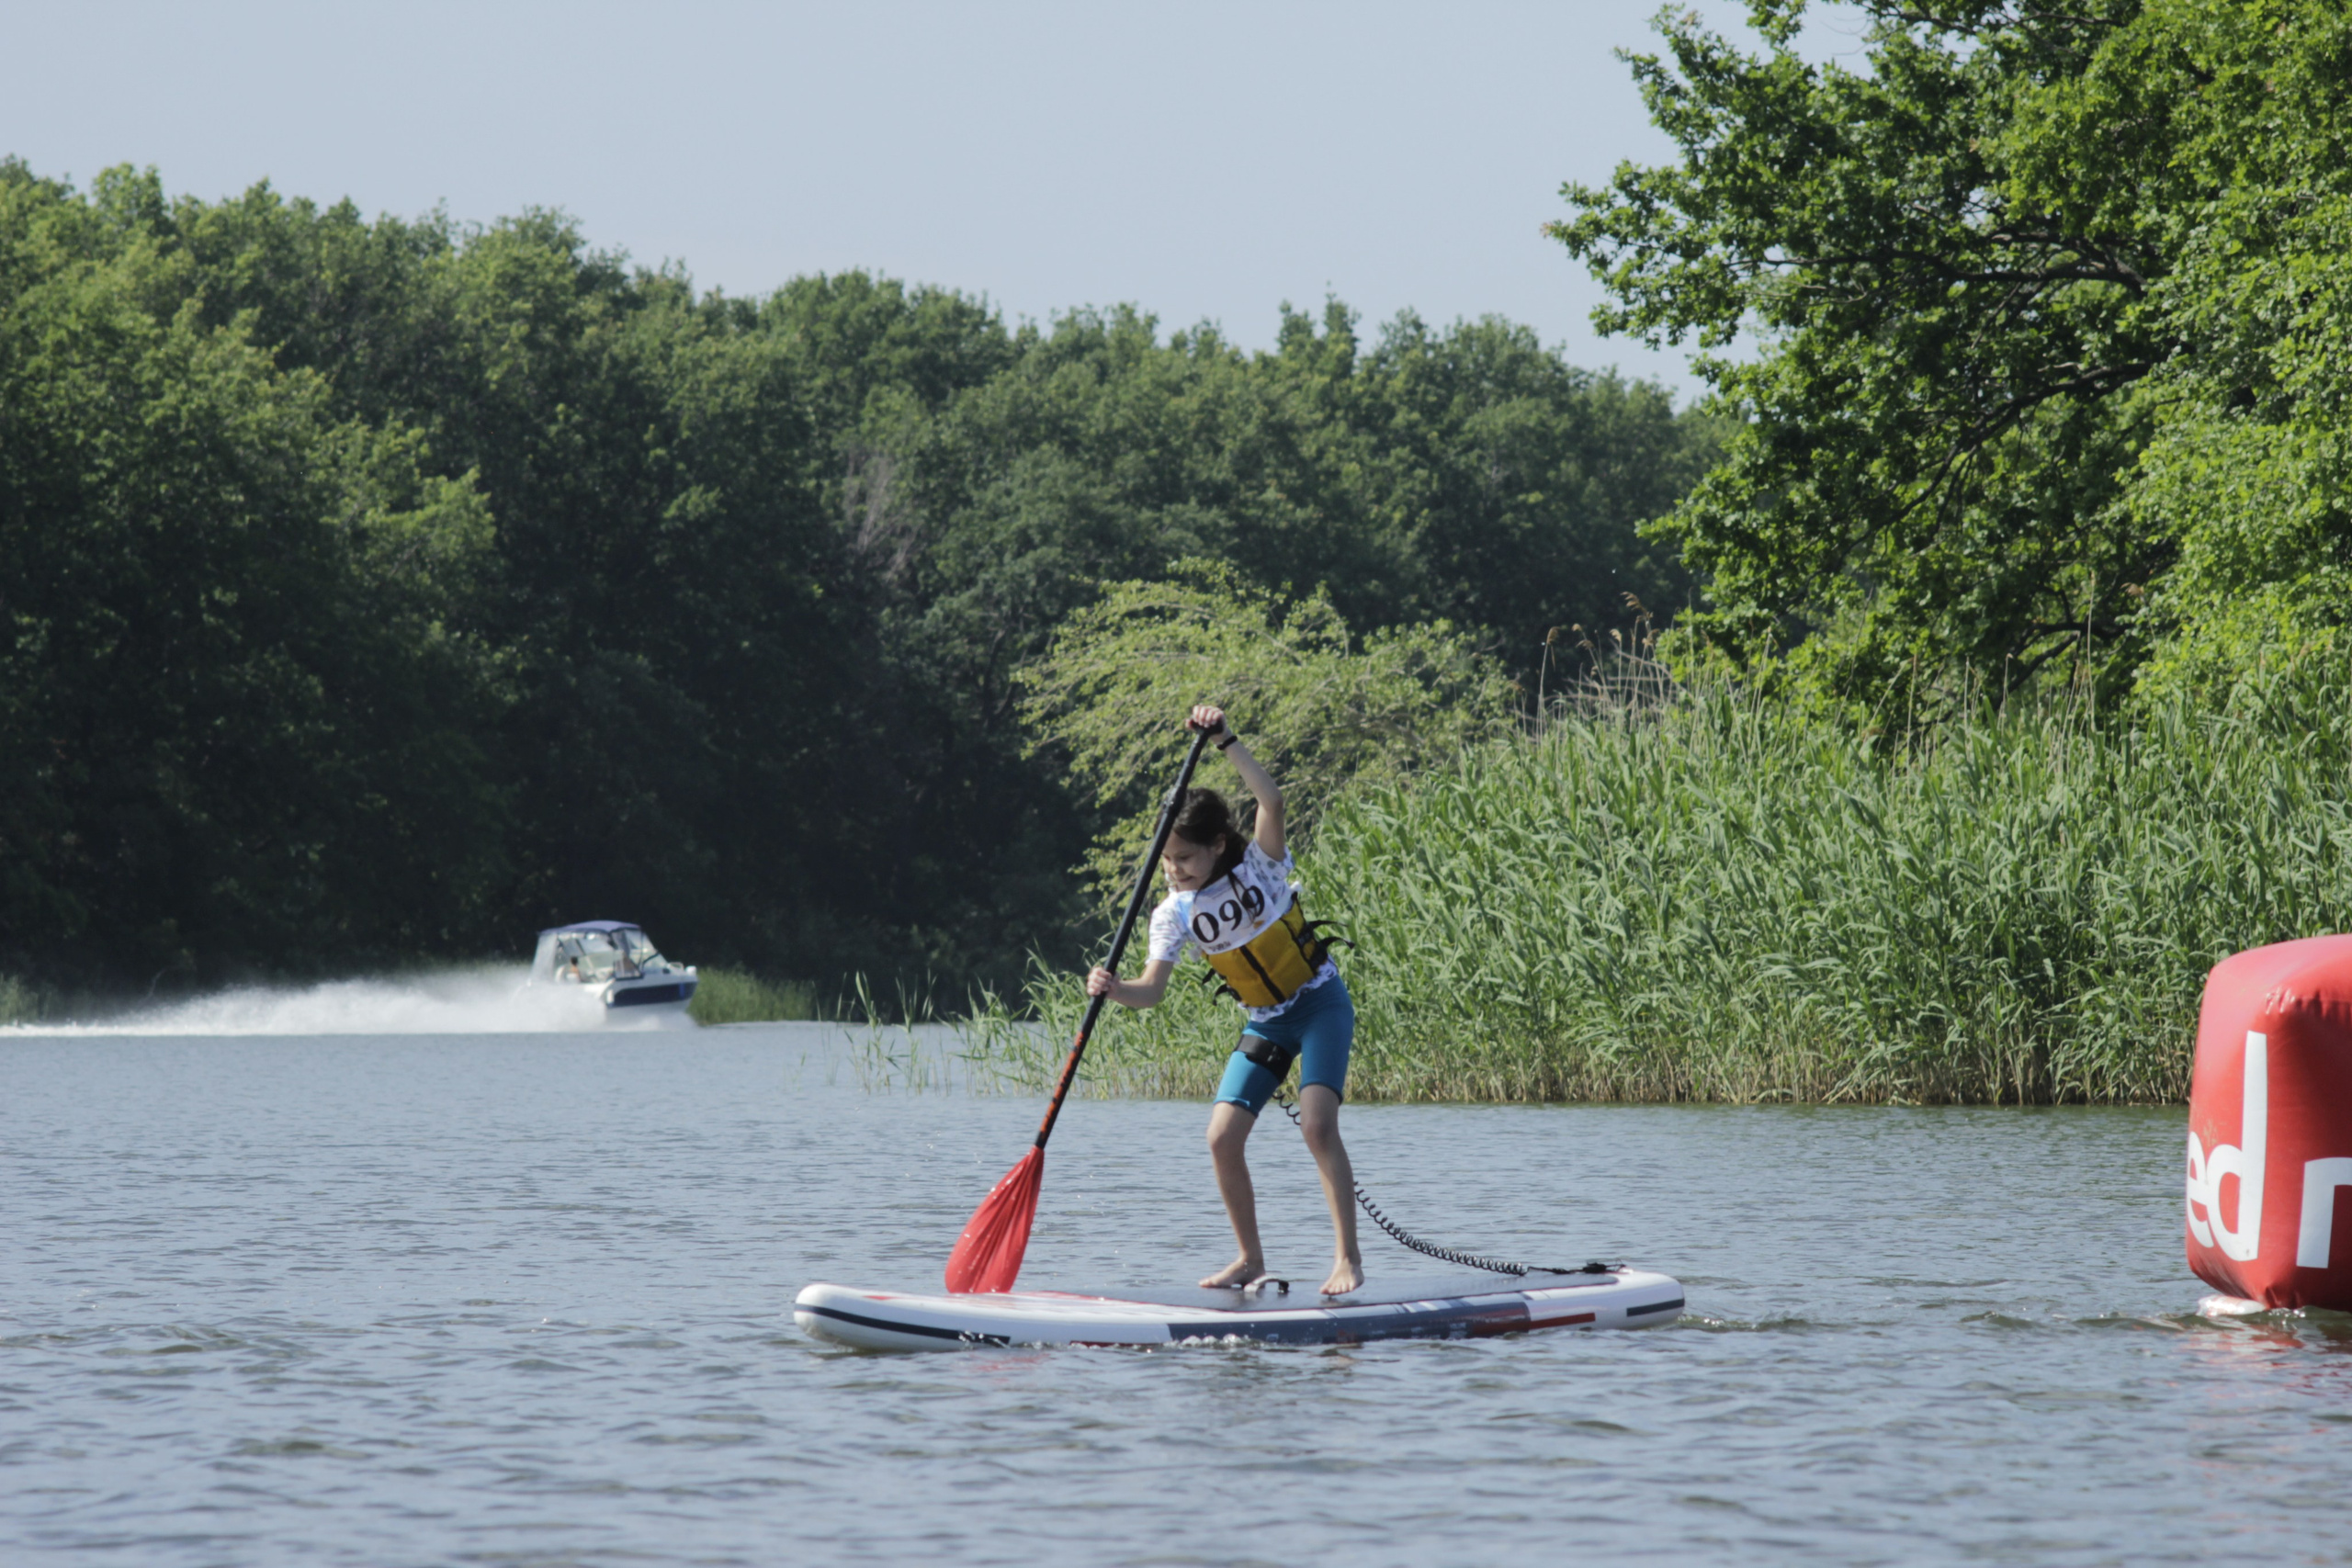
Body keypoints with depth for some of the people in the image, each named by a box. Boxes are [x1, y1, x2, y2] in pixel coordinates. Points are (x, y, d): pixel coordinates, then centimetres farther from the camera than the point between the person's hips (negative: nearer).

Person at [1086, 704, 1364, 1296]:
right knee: (1222, 1138, -6)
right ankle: (1251, 1258, 11)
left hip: (1321, 1005, -5)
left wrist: (1227, 742, -38)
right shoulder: (1174, 914, -7)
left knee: (1317, 1124, -22)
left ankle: (1348, 1257, -17)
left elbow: (1272, 803, -34)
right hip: (1265, 1024, 5)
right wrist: (1113, 989, -35)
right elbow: (1153, 989, -14)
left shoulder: (1258, 869, -16)